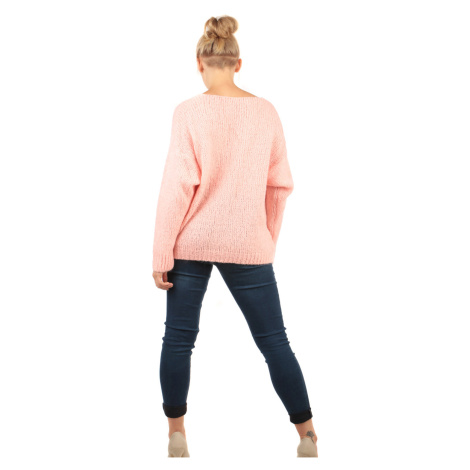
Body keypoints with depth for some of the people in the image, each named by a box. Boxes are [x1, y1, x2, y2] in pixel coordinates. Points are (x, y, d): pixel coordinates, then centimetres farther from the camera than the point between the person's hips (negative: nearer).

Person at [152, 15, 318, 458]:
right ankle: (307, 434, 15)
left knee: (179, 338, 12)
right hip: (248, 246, 2)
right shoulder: (266, 111, 0)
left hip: (191, 243, -2)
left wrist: (161, 254, -6)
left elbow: (177, 186, -11)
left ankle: (176, 435, 18)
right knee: (273, 339, 10)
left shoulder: (189, 112, -9)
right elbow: (280, 184, 4)